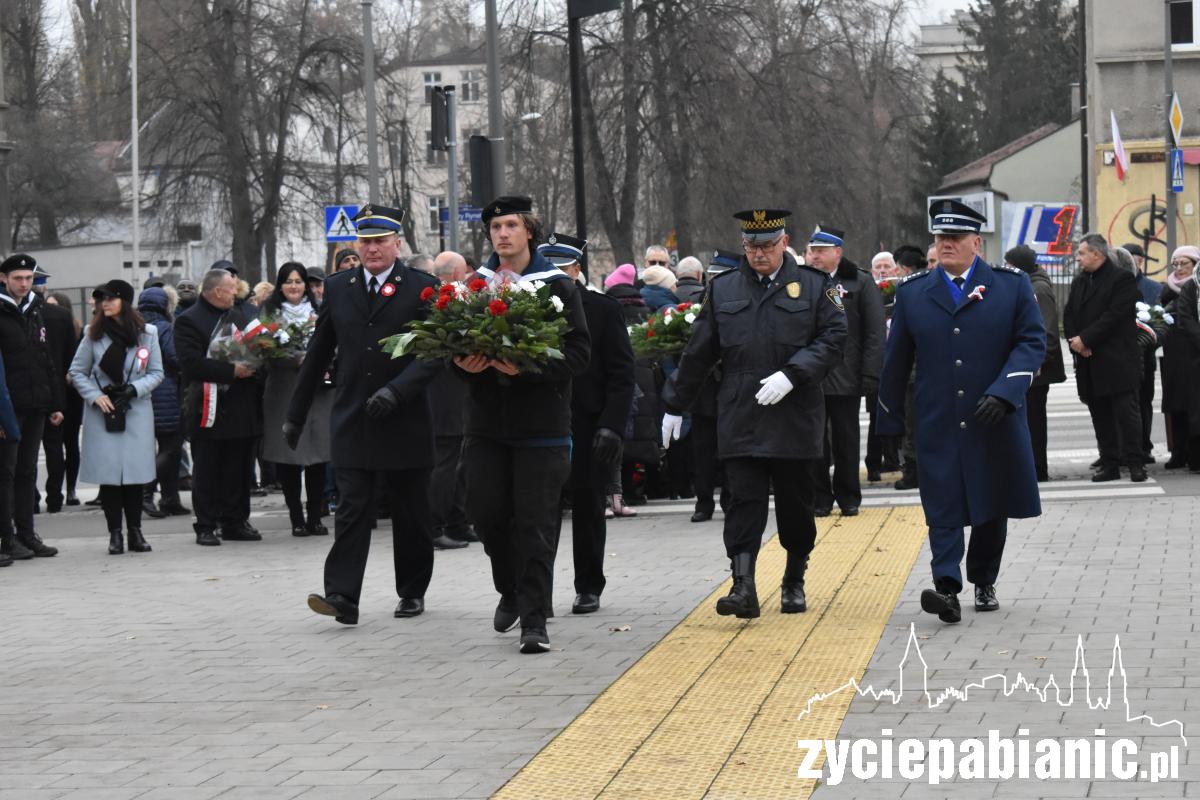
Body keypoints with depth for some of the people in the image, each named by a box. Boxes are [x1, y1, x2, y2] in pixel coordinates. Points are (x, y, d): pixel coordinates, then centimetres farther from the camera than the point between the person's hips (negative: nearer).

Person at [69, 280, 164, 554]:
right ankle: (115, 534, 2)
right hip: (102, 411, 0)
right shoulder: (94, 334, 2)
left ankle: (135, 531, 9)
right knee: (108, 471, -4)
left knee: (135, 471, -1)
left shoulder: (148, 333, 2)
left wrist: (134, 389, -11)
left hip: (136, 410, 0)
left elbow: (156, 373, 5)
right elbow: (77, 372, 7)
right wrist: (95, 396, -8)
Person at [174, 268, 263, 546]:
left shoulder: (239, 316, 16)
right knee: (206, 472, 0)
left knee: (240, 469, 8)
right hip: (208, 408, -6)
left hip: (241, 406, 6)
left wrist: (251, 364, 1)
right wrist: (231, 370, -20)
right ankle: (205, 526, 5)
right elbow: (191, 363, -17)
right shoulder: (189, 321, -7)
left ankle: (235, 523, 16)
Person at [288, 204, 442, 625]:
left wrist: (396, 389, -24)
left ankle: (413, 591, 23)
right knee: (351, 510, -7)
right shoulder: (338, 286, 8)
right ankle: (342, 597, -13)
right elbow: (318, 353, 13)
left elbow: (433, 353, -10)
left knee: (411, 512, 9)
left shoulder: (422, 287, -3)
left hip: (405, 420, -2)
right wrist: (296, 414, 14)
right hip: (352, 420, 2)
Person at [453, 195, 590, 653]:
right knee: (485, 512, 4)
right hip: (487, 422, 4)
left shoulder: (557, 287, -2)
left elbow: (578, 354, -7)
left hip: (541, 423, -4)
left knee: (536, 524, -4)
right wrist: (462, 363, -9)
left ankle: (534, 620, 1)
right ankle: (511, 589, 30)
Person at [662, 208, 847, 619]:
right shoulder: (723, 289, 10)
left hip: (795, 417, -1)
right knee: (744, 501, -9)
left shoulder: (814, 285, 4)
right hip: (740, 419, 1)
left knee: (795, 504, 8)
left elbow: (833, 338, -4)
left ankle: (794, 582, 25)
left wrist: (791, 375, -16)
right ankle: (743, 586, -15)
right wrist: (676, 405, 15)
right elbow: (698, 353, 14)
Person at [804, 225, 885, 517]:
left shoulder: (860, 283, -1)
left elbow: (874, 332, -3)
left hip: (845, 379, -2)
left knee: (846, 440, 7)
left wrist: (870, 375, -10)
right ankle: (820, 498, 13)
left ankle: (848, 496, 18)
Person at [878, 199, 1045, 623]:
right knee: (943, 508, -9)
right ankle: (947, 588, -17)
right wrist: (890, 424, 11)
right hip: (937, 426, 0)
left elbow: (1032, 342, -2)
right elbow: (896, 361, 10)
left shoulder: (1012, 284, 2)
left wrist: (1004, 392, -17)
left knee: (993, 507, 10)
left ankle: (984, 583, 25)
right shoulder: (912, 291, 6)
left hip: (995, 422, 0)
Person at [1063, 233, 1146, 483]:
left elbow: (1115, 316, -16)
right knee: (1100, 415, 8)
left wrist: (1085, 339, -17)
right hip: (1089, 363, 7)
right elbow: (1068, 315, 13)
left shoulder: (1122, 279, -7)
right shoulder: (1079, 282, 17)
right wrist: (1074, 341, -6)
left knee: (1126, 412, -6)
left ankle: (1135, 462, -4)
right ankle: (1109, 463, 11)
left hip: (1117, 360, -7)